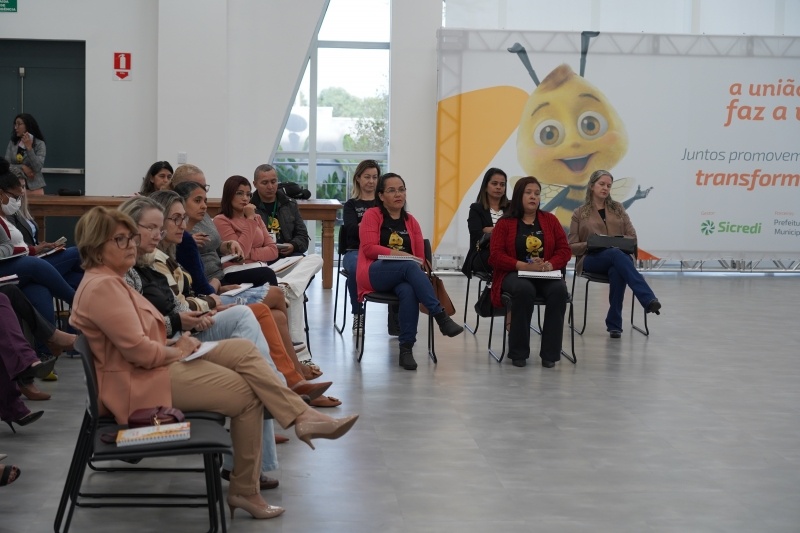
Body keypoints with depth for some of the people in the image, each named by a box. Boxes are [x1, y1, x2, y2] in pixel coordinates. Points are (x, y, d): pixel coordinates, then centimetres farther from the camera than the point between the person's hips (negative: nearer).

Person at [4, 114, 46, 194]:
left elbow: (37, 168, -14)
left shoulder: (39, 144, -4)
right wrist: (22, 168, -13)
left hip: (34, 186, -3)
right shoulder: (12, 143, 7)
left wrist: (29, 148, -20)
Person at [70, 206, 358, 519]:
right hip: (138, 382, -11)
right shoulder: (102, 287, -20)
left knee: (243, 350, -3)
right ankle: (245, 490, 3)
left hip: (153, 364, 11)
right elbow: (138, 350, -25)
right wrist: (177, 352, -8)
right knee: (247, 393, -8)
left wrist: (175, 344, 0)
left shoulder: (110, 281, 15)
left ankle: (303, 417, -12)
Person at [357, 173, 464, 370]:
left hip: (403, 277, 3)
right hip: (375, 274, -3)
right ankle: (441, 317, -40)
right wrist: (398, 254, -18)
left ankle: (406, 348, -35)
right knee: (409, 266, -36)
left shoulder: (411, 222, 19)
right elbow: (369, 248, -7)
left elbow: (420, 257, 14)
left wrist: (418, 264, -10)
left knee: (409, 291, -36)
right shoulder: (372, 215, 7)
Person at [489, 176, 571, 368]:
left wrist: (550, 265, -15)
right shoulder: (505, 222, 3)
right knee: (524, 290, -38)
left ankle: (550, 353, -24)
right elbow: (496, 255, -5)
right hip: (514, 274, -2)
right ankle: (518, 352, -24)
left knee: (559, 290, -32)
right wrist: (525, 266, -18)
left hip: (546, 275, 3)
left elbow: (564, 250, 8)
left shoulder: (550, 220, 12)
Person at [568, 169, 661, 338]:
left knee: (617, 272, -40)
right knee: (616, 254, -39)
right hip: (591, 259, -2)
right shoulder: (579, 213, 11)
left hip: (618, 255, 2)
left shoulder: (618, 208, 17)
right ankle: (649, 300, -54)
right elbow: (572, 247, 7)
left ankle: (614, 323, -33)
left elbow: (632, 237, 13)